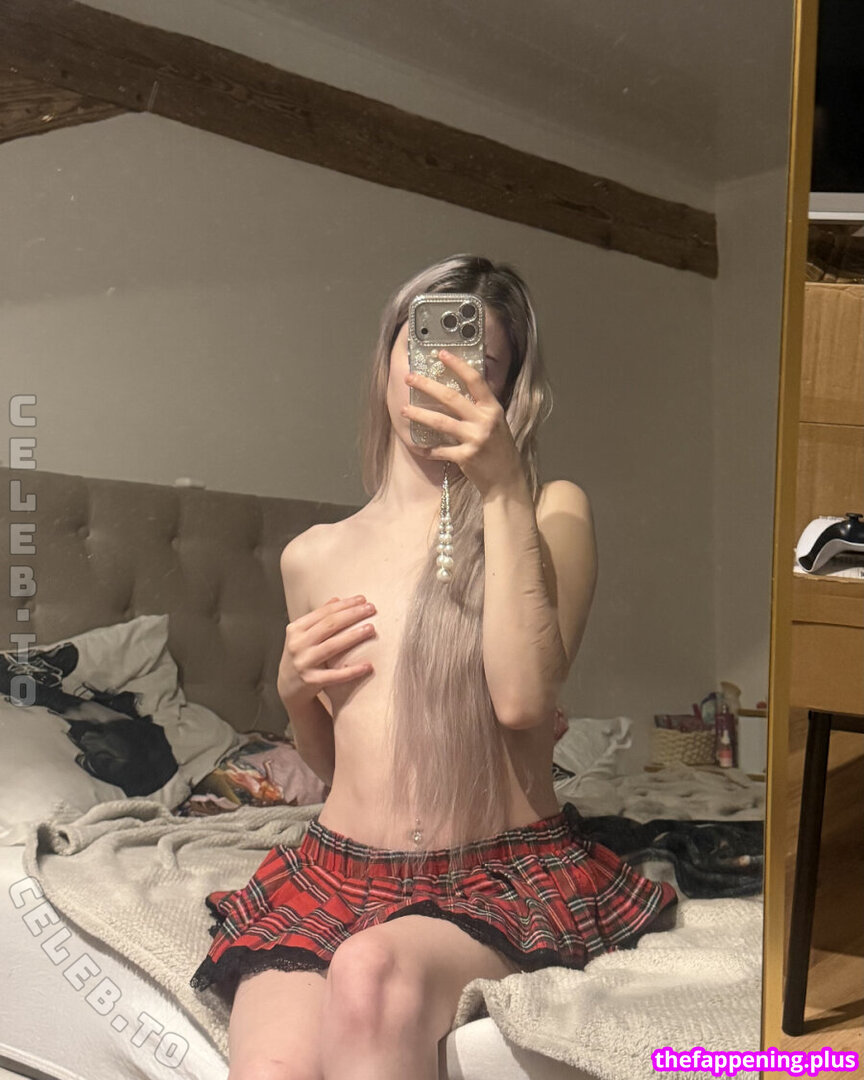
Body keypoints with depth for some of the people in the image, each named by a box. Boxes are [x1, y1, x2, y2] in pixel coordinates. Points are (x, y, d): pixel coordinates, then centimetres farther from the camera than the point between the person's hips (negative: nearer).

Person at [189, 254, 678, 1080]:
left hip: (507, 877, -2)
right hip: (336, 873, 3)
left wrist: (504, 490, -16)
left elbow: (522, 698, -17)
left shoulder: (552, 512, 1)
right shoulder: (313, 557, 11)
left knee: (373, 973, -34)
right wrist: (295, 689, 0)